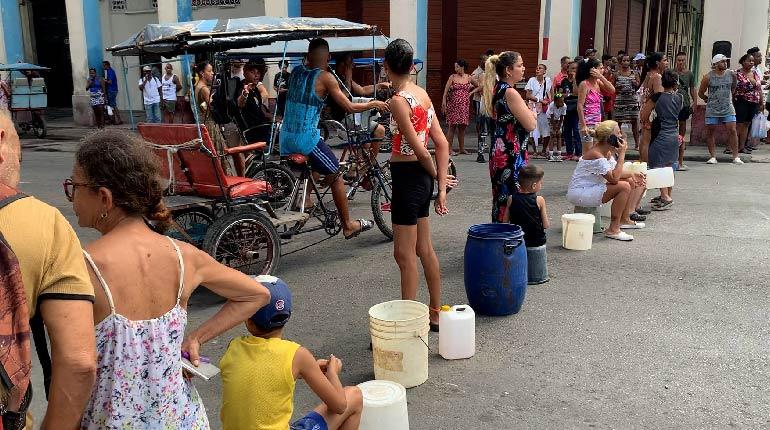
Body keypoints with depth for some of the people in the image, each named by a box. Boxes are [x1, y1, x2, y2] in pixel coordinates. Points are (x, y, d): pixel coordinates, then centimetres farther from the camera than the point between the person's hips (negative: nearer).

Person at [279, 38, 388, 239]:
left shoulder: (296, 71, 8)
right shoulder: (325, 77, -8)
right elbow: (350, 107, -6)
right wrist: (374, 104, 8)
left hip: (285, 137, 6)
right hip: (306, 138, -6)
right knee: (336, 177, 9)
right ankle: (348, 225, 18)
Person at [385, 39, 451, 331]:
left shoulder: (398, 100, -17)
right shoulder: (422, 93, 8)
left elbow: (420, 150, -18)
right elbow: (442, 143, 6)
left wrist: (436, 177, 0)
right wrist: (441, 187, 5)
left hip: (407, 176, -9)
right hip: (421, 177, 9)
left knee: (404, 255, -1)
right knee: (425, 249, 18)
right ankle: (436, 314, 31)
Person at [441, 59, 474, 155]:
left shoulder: (469, 78, 7)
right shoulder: (452, 77, 1)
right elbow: (445, 91, -1)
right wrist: (444, 103, -9)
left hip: (464, 105, 3)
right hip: (453, 105, -3)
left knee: (462, 127, 8)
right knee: (452, 126, -5)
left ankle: (462, 149, 15)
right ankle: (449, 149, -1)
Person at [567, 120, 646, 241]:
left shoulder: (609, 151, 5)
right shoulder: (596, 154, -25)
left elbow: (616, 172, 15)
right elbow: (614, 179, -31)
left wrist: (632, 174, -3)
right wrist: (622, 154, -26)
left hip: (592, 188, 11)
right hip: (579, 193, -11)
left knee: (631, 181, 14)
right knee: (624, 187, -24)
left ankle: (624, 219, 22)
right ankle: (613, 230, -17)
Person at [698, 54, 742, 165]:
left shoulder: (731, 74, 1)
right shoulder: (708, 77, -7)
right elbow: (700, 93, 3)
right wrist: (710, 100, 9)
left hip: (728, 109, 2)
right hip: (712, 110, -1)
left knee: (732, 131, -4)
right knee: (710, 132, 2)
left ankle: (736, 157, 1)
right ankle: (713, 157, 11)